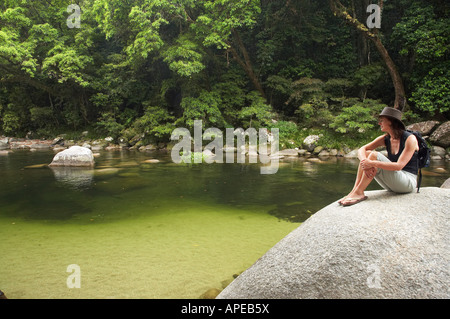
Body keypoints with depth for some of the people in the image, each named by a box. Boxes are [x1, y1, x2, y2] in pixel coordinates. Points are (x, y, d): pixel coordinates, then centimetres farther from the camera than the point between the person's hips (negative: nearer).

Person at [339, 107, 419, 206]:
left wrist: (373, 163, -31)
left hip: (408, 182, -6)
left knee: (374, 155, -24)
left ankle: (358, 193, -25)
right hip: (392, 185, 7)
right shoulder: (385, 139, 6)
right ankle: (354, 190, -20)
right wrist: (365, 162, -25)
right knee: (367, 154, -9)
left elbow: (399, 166, -24)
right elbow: (361, 150, -3)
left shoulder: (410, 139, -13)